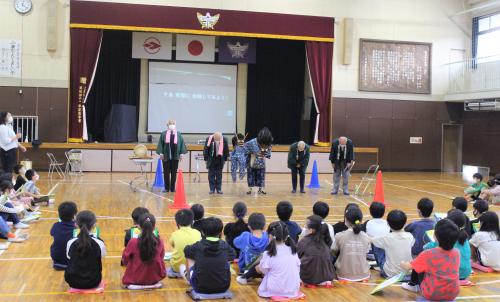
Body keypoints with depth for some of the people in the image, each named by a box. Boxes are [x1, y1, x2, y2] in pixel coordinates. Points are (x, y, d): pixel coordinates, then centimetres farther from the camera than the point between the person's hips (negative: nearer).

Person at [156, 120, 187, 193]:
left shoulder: (178, 134, 7)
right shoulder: (164, 134, 4)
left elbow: (182, 144, 5)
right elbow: (161, 144, 2)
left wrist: (181, 153, -2)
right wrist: (161, 153, -7)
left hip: (175, 156, 1)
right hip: (166, 156, -1)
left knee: (174, 173, 5)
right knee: (166, 172, 4)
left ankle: (172, 188, 13)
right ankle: (167, 188, 12)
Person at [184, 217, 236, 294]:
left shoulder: (197, 246, -11)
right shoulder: (225, 246, -8)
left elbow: (187, 250, 13)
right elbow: (233, 256, 15)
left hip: (201, 288, -1)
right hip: (223, 287, 1)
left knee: (190, 260, 24)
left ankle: (189, 279, 49)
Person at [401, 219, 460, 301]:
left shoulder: (428, 254, -19)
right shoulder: (456, 253, -6)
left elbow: (409, 266, -6)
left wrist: (402, 264, 19)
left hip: (432, 295, -4)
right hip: (452, 294, 4)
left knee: (416, 266, 16)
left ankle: (413, 285, 41)